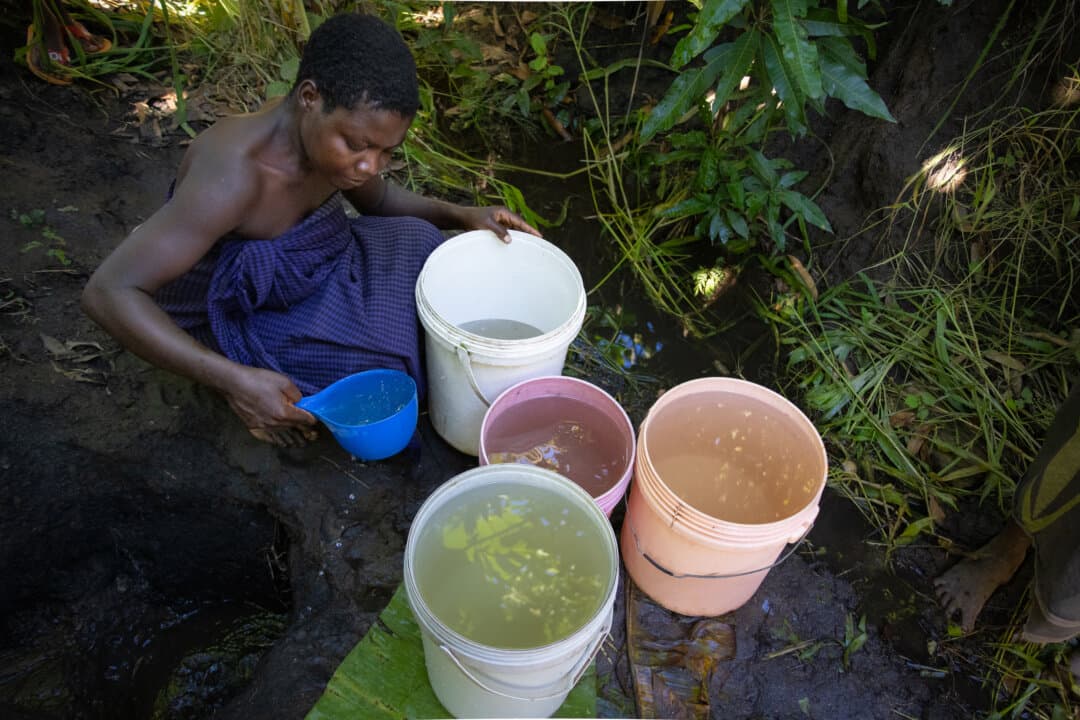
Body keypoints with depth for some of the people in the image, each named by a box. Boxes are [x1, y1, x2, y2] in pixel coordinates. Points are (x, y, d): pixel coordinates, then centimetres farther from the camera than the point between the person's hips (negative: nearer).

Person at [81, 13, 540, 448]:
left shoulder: (331, 130, -15)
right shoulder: (236, 175, -37)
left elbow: (379, 200, 6)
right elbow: (109, 292, -37)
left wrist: (460, 216, -11)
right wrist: (235, 381, -44)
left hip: (297, 265, 7)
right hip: (234, 314, -7)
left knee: (415, 243, -9)